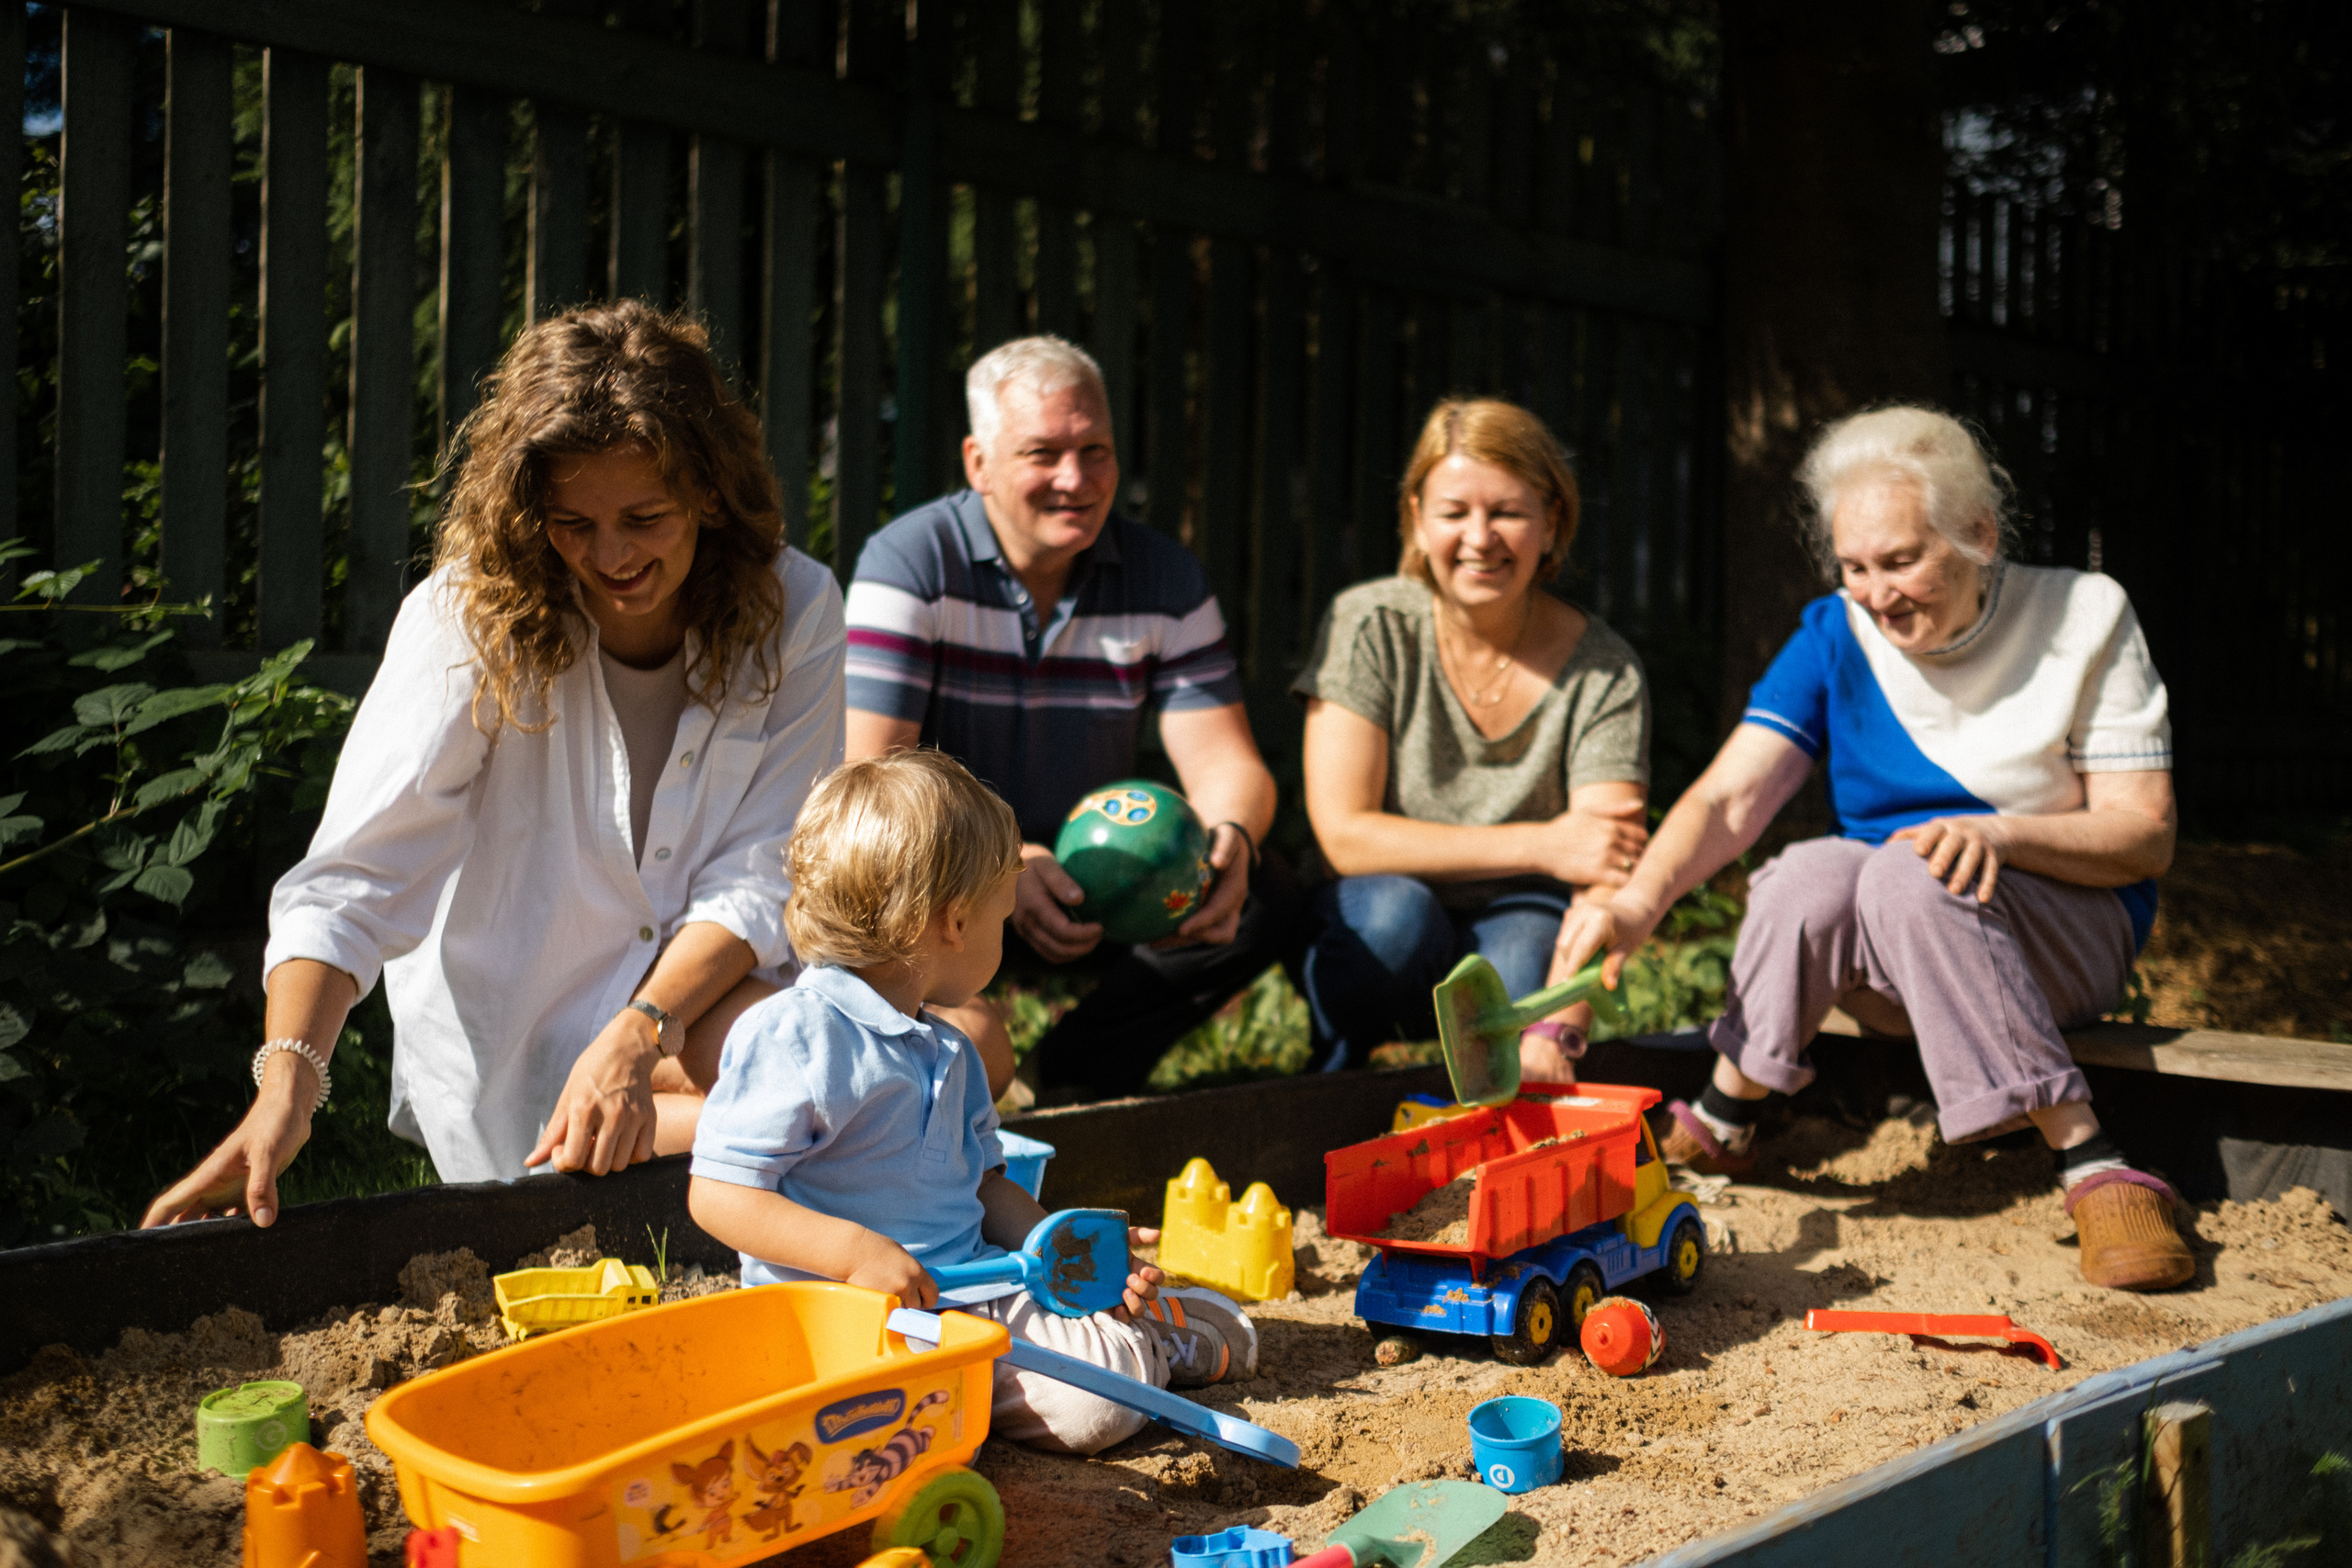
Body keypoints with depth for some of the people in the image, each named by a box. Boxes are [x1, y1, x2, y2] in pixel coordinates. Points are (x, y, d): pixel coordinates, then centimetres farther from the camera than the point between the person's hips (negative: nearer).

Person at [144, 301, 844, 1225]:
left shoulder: (793, 612, -9)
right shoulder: (470, 618, -16)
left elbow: (766, 871, -11)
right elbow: (353, 877, -23)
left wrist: (637, 1034, -28)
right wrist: (286, 1085, -39)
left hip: (698, 1002, 3)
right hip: (502, 1041, -3)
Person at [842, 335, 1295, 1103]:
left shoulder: (1165, 575, -2)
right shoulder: (909, 562, -13)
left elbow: (1226, 763, -7)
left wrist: (1230, 838, -34)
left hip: (1096, 887, 4)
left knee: (1265, 894, -20)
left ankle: (1084, 1070, -1)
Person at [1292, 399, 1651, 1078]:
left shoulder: (1604, 673, -10)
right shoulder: (1369, 627, -11)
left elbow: (1603, 880, -20)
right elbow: (1344, 834, -17)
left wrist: (1553, 1033, -39)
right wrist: (1538, 845, -26)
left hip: (1521, 929, 0)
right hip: (1378, 944, 0)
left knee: (1524, 953, -34)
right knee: (1395, 907, -34)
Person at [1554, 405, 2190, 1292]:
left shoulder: (2083, 620, -7)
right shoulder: (1835, 638, -2)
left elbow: (2146, 836, -10)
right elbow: (1728, 798, -14)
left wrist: (1997, 831, -28)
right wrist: (1637, 902, -34)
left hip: (2066, 941, -2)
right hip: (1891, 975, 2)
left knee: (1906, 873, -34)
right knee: (1813, 872, -31)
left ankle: (2092, 1170, -33)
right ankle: (1719, 1130, -12)